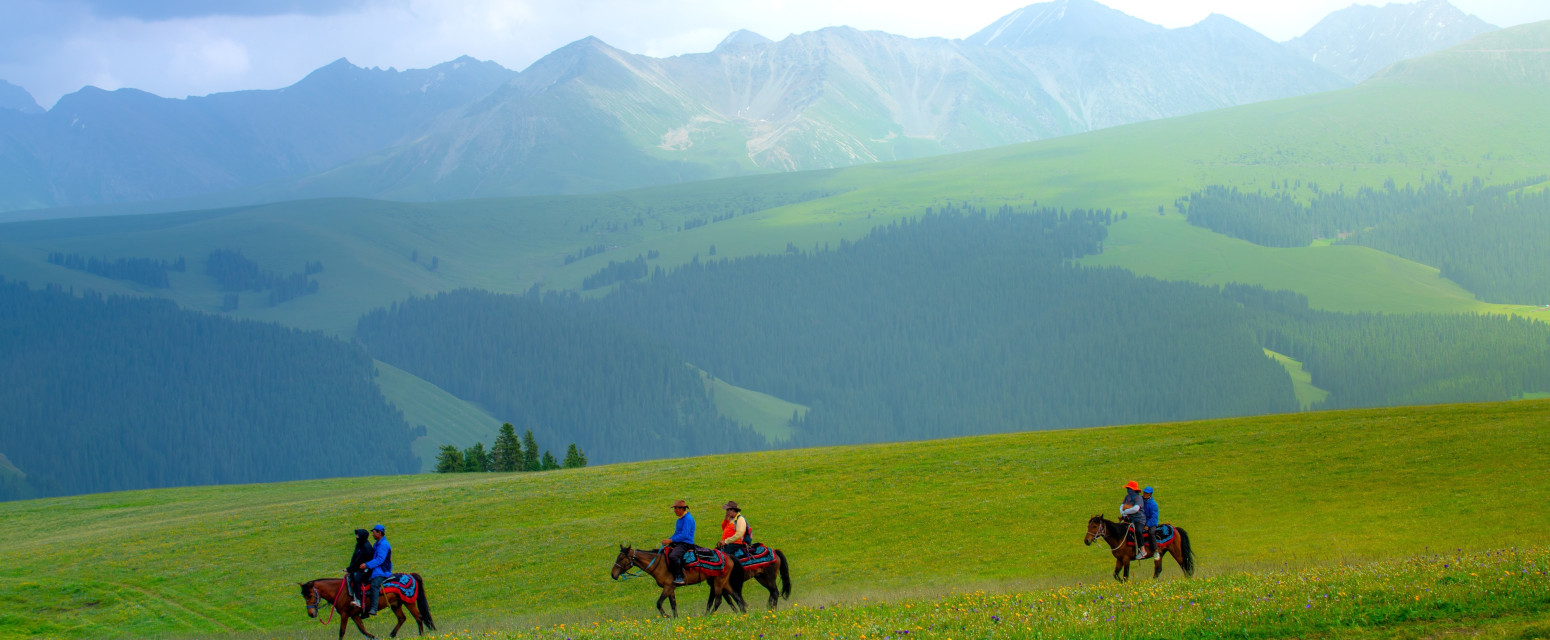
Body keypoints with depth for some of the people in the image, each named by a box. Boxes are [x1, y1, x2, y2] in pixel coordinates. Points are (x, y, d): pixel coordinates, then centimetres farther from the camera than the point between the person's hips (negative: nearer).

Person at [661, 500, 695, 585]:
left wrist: (671, 540, -23)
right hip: (678, 543, 11)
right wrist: (668, 540, 8)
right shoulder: (680, 519, 17)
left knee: (673, 556, -33)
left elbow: (684, 535, -22)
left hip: (686, 544, -11)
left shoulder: (688, 519, -14)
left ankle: (679, 577, -25)